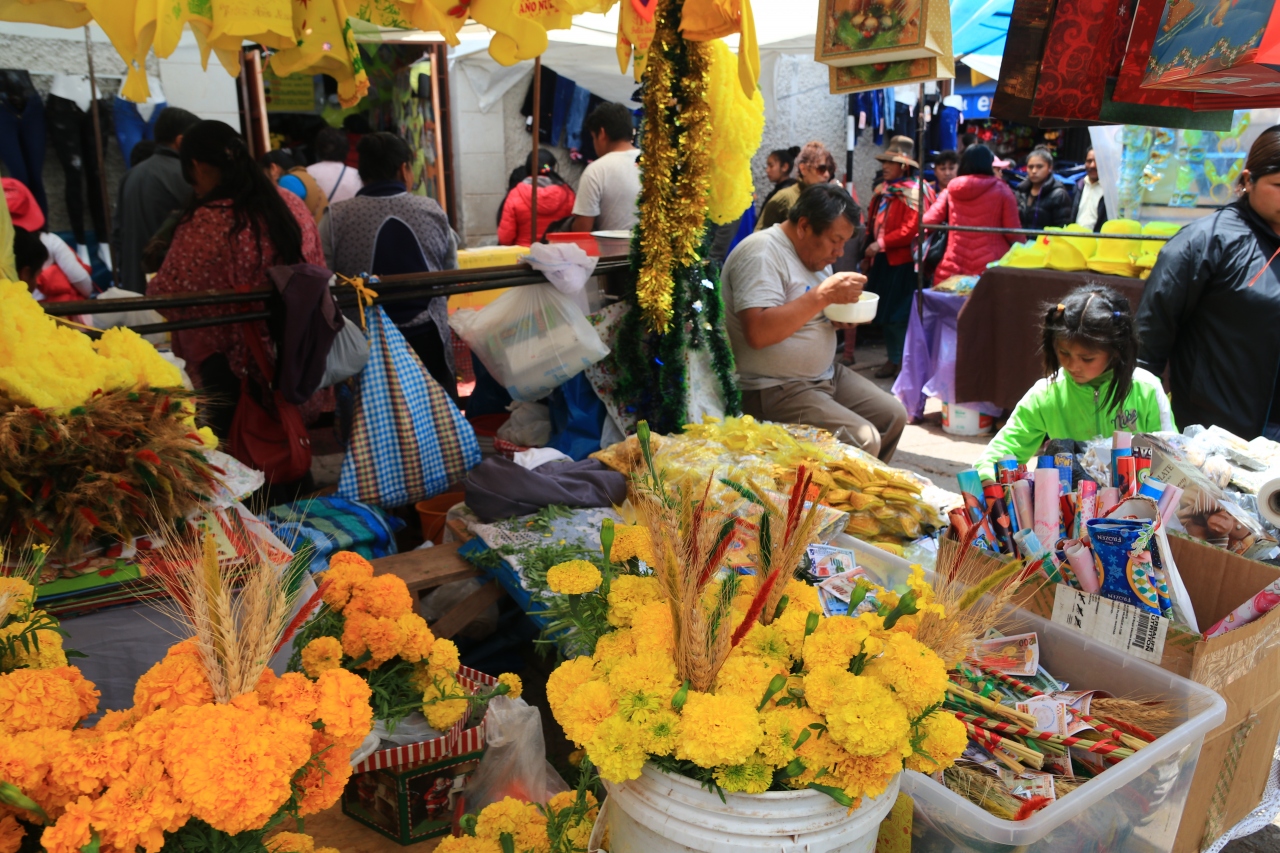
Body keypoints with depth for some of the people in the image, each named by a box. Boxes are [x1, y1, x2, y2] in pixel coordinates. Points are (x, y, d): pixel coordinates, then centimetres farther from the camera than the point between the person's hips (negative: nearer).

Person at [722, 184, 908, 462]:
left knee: (893, 416, 6)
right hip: (773, 390, -10)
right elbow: (757, 333, -30)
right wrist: (824, 294, -27)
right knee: (863, 441, -21)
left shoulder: (815, 252, 13)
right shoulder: (761, 253, -18)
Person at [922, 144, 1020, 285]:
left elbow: (927, 222, 2)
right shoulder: (1001, 190, -1)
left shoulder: (950, 190, 6)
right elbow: (1013, 232, -1)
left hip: (953, 269, 3)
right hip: (991, 269, -3)